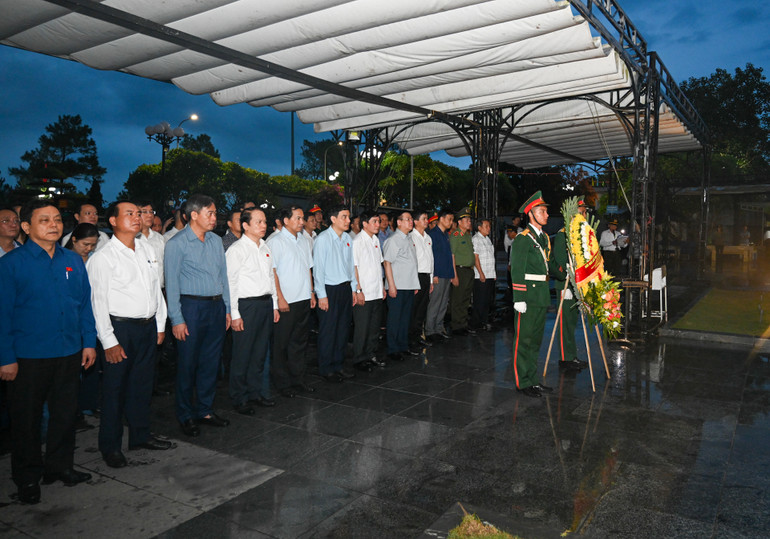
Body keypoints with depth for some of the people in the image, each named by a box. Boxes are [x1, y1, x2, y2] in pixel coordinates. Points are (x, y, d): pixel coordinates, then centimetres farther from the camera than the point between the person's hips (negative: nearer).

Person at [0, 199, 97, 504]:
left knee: (65, 413, 15)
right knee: (26, 418, 10)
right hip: (29, 356, -4)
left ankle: (59, 466, 33)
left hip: (69, 353, 4)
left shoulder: (73, 261, 5)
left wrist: (89, 342, 7)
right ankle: (27, 478, 28)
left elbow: (85, 304, 10)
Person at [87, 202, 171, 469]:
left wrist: (160, 324, 12)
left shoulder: (147, 249, 9)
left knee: (143, 384, 16)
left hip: (148, 327, 6)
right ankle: (110, 446, 21)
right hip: (120, 328, -6)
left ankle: (140, 435, 32)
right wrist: (109, 341, -13)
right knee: (115, 389, 5)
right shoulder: (103, 257, -9)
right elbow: (98, 302, -11)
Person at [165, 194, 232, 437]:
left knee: (211, 361, 12)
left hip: (216, 306, 6)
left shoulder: (216, 240, 10)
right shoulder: (177, 244, -7)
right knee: (188, 363, 4)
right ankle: (185, 415, 19)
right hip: (192, 306, -6)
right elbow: (172, 283, -8)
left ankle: (205, 410, 27)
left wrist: (227, 308, 12)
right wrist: (176, 319, -12)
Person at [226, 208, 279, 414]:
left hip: (266, 303, 7)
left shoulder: (265, 248, 13)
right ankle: (239, 398, 15)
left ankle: (255, 392, 28)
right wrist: (235, 314, -15)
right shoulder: (236, 250, -9)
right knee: (242, 354, 1)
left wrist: (275, 305, 15)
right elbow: (230, 283, -12)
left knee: (260, 352, 14)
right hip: (246, 304, -7)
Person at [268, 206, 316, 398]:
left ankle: (298, 378, 25)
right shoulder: (276, 242, -7)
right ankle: (283, 383, 14)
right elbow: (272, 272, -12)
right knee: (281, 344, 3)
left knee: (300, 341, 14)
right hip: (286, 302, -7)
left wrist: (311, 292, 13)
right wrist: (280, 298, -16)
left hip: (304, 299, 7)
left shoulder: (303, 241, 14)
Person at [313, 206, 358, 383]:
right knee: (328, 330, 0)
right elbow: (318, 268, -11)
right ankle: (325, 369, 13)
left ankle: (337, 366, 25)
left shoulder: (348, 239, 10)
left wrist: (354, 289, 13)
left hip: (346, 288, 7)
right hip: (330, 290, -7)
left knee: (343, 329, 12)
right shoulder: (323, 239, -10)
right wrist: (322, 295, -14)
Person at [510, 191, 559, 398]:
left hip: (542, 296, 9)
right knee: (524, 339, -2)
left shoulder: (544, 237, 16)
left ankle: (532, 379, 24)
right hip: (528, 296, -9)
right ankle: (523, 383, 7)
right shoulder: (522, 239, -10)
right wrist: (519, 299, -19)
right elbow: (517, 270, -15)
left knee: (536, 339, 14)